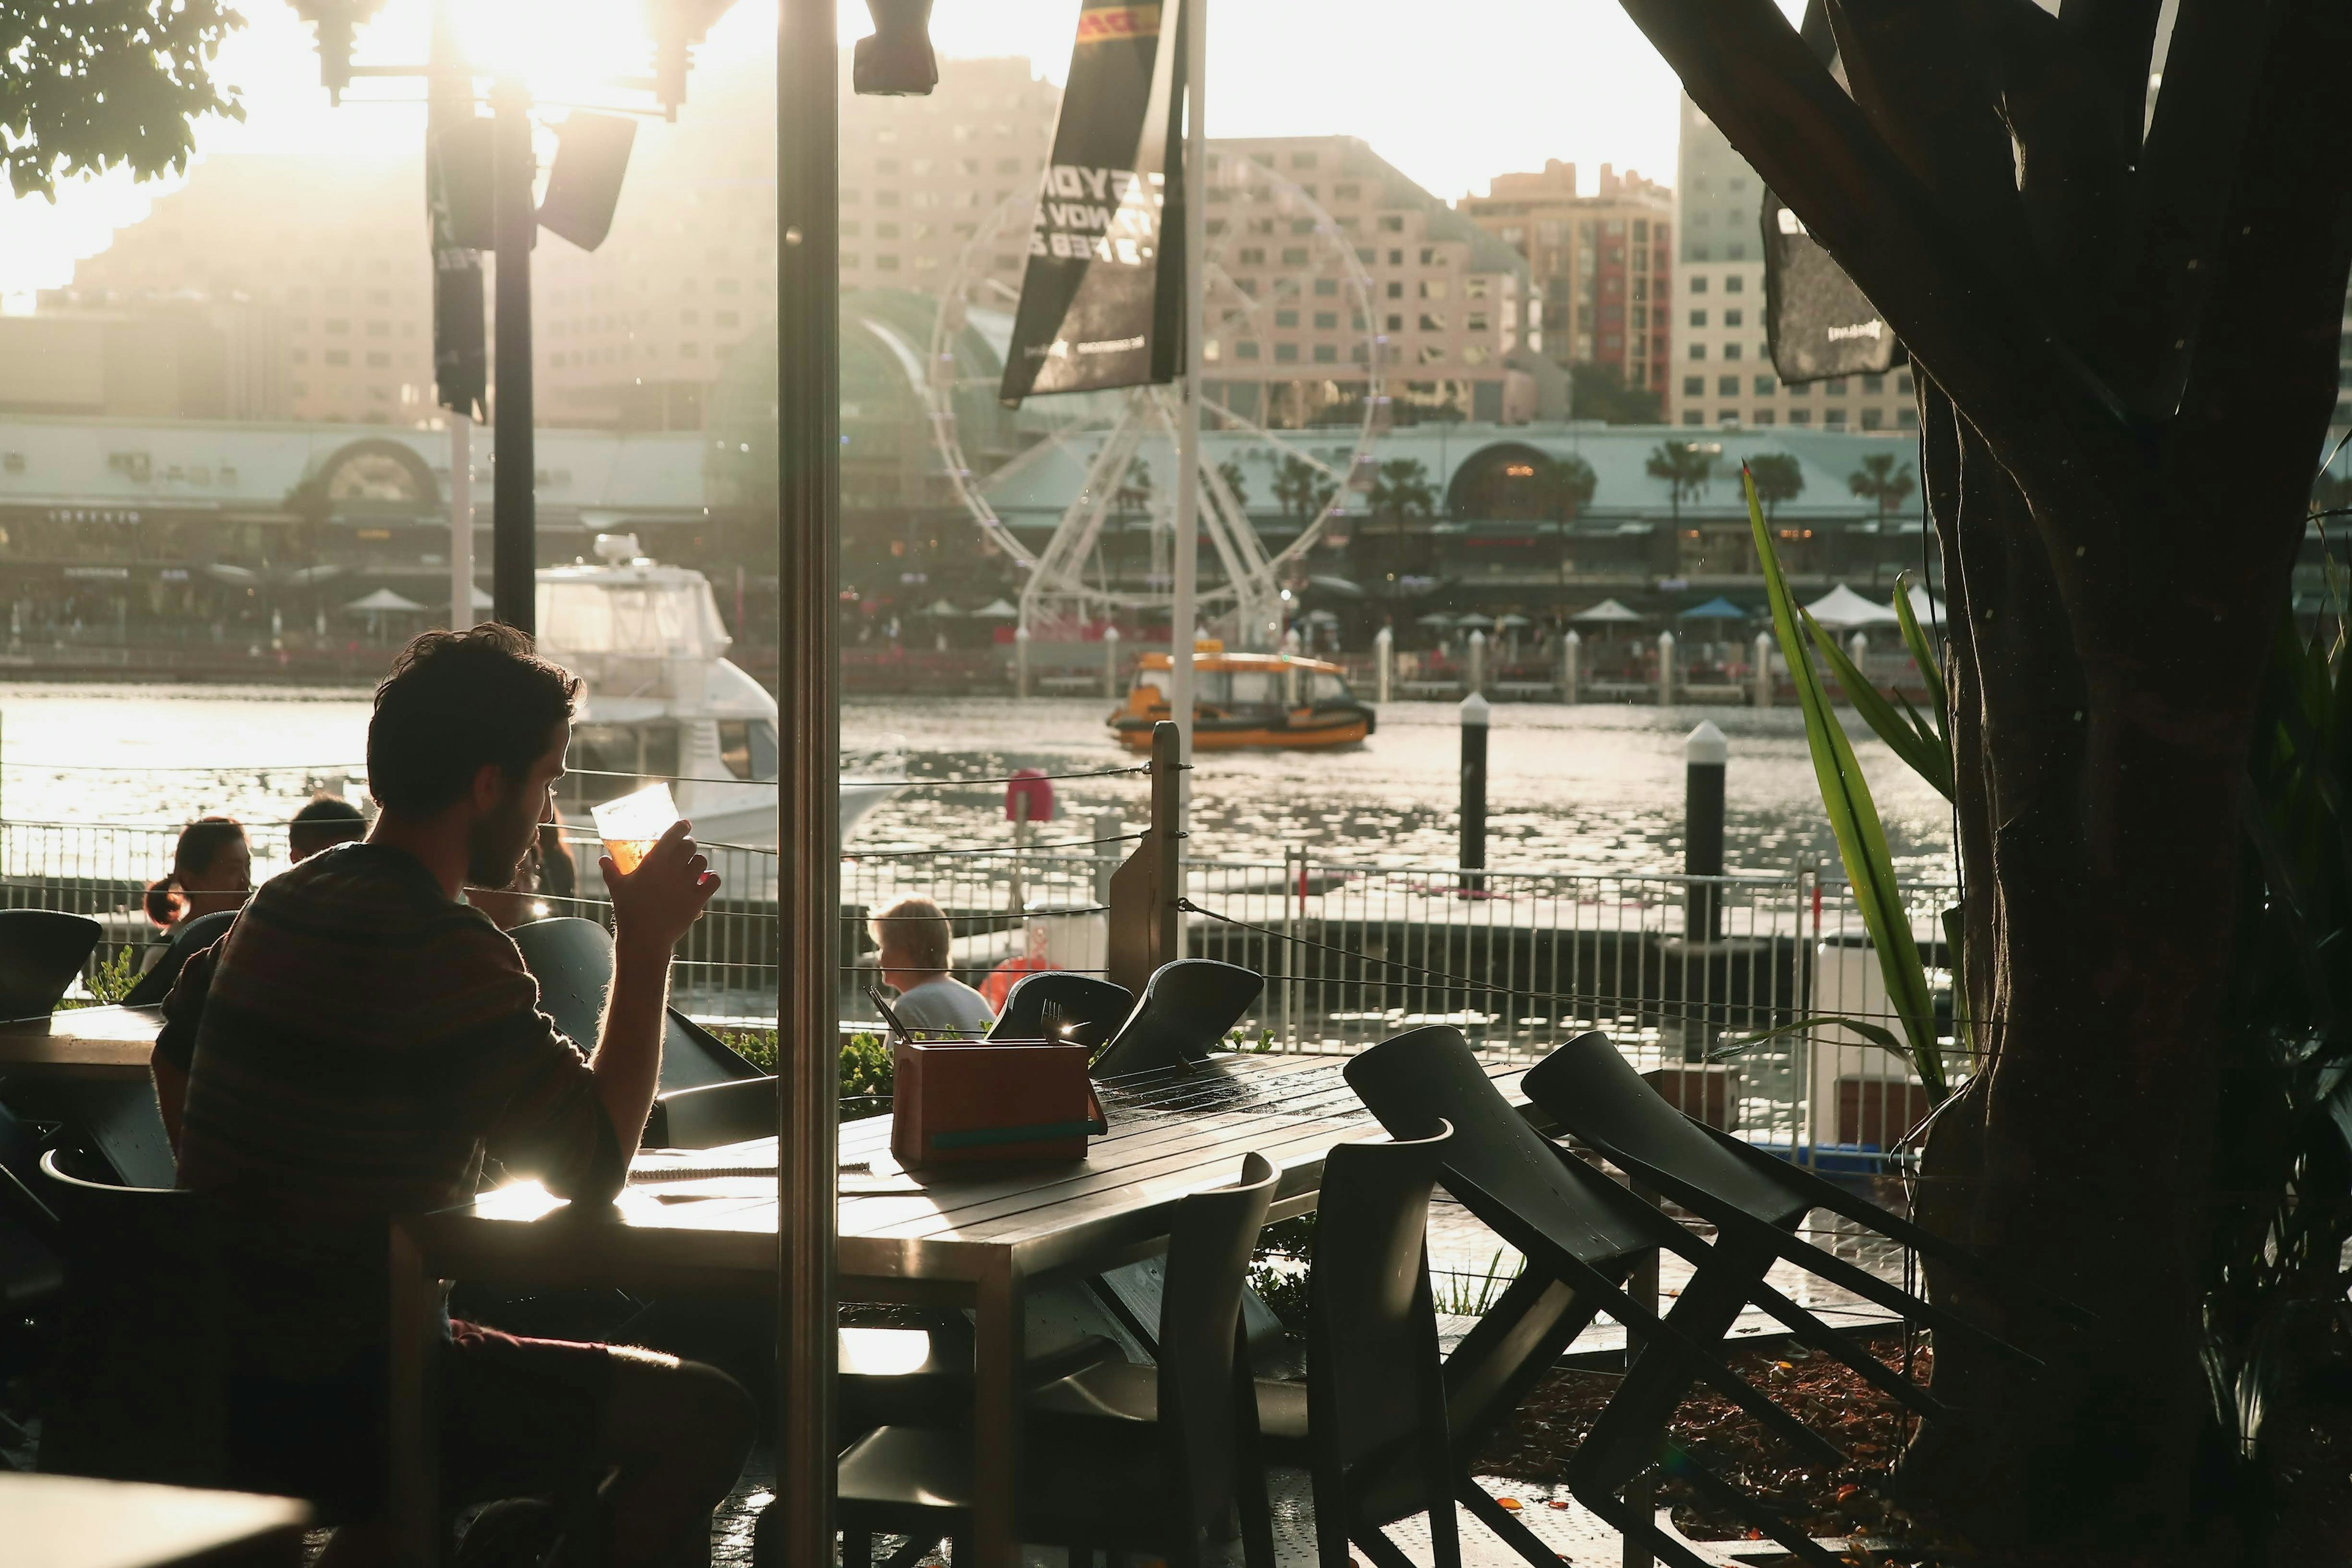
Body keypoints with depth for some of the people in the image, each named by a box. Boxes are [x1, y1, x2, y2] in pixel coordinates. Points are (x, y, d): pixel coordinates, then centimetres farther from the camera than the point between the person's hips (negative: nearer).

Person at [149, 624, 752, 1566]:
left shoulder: (285, 903, 9)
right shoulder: (444, 953, -20)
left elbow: (173, 1055, 25)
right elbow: (594, 1164, -17)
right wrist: (645, 947, -10)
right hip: (328, 1403, -9)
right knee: (701, 1418, -10)